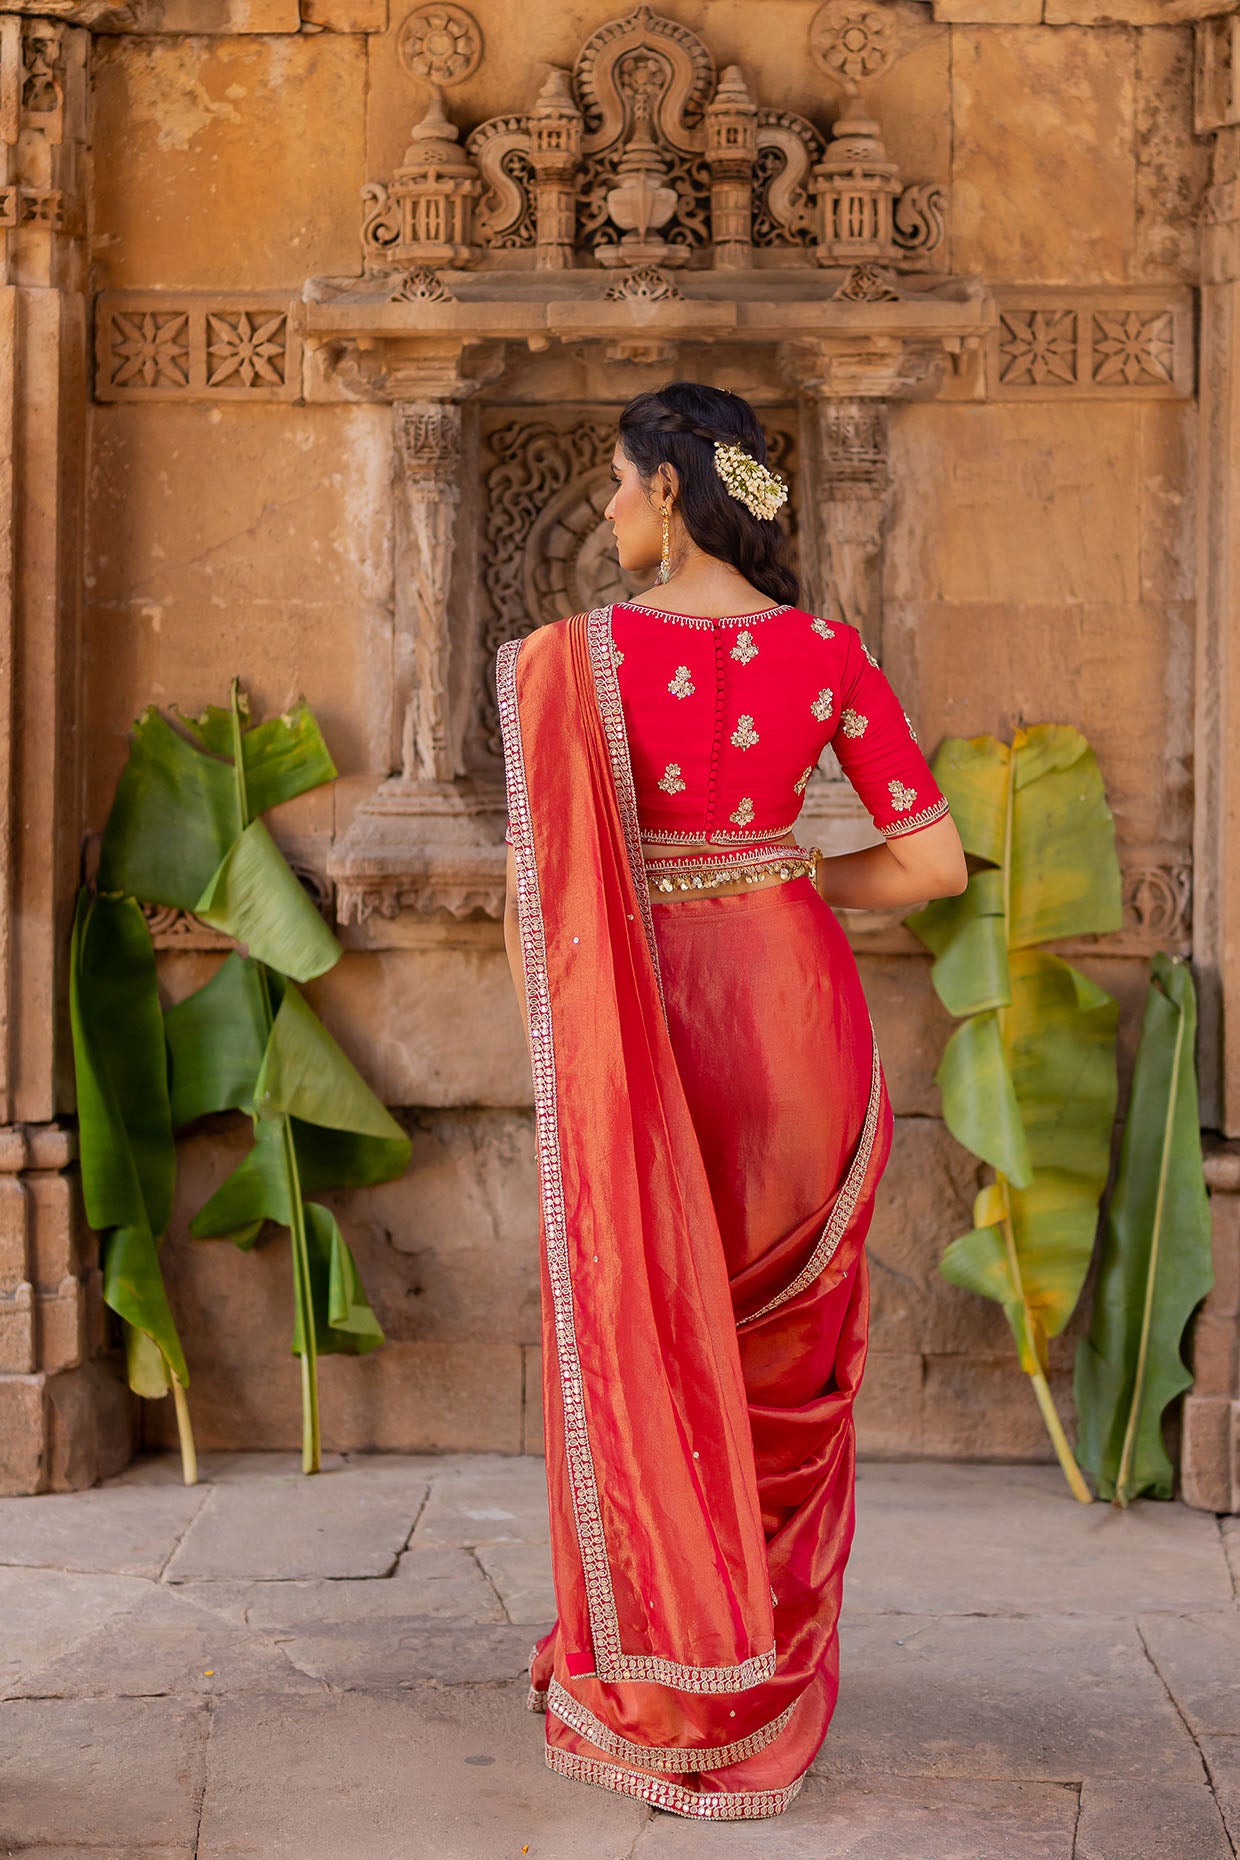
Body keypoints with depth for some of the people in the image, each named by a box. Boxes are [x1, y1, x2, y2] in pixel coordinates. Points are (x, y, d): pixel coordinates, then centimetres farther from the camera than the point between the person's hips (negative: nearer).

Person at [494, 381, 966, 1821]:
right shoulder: (826, 652, -3)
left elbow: (534, 887, -12)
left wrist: (557, 1040, 4)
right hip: (799, 1011, 3)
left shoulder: (579, 655, -11)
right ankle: (772, 1699, 25)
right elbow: (935, 862, -3)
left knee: (642, 1361, 12)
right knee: (786, 1372, 15)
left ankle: (644, 1696, 19)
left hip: (643, 1016, -2)